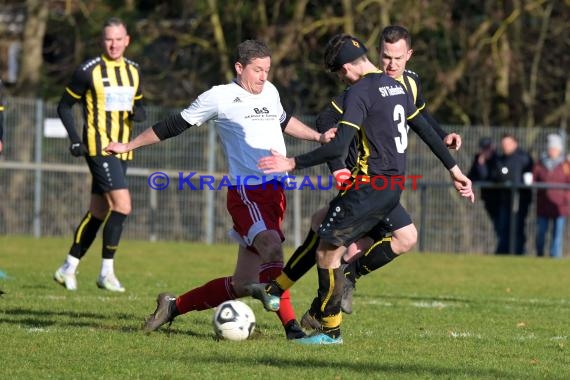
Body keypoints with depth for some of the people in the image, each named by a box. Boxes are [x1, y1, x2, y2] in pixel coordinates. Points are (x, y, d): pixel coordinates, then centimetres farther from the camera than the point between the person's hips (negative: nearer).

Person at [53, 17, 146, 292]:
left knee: (98, 212, 10)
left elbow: (138, 104, 22)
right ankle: (107, 272, -10)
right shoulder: (89, 71, -8)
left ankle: (68, 268, 22)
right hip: (98, 147, -7)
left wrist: (139, 114, -2)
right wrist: (74, 139, -12)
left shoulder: (133, 71, 10)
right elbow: (64, 106, -1)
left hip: (122, 150, 7)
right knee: (122, 205, -18)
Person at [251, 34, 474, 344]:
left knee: (327, 251, -2)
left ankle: (330, 330, 3)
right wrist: (454, 170, 30)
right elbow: (426, 131, 22)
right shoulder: (396, 87, 14)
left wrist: (293, 164, -17)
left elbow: (338, 148, -23)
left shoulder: (359, 92, -14)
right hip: (393, 187, 9)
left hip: (370, 185, -9)